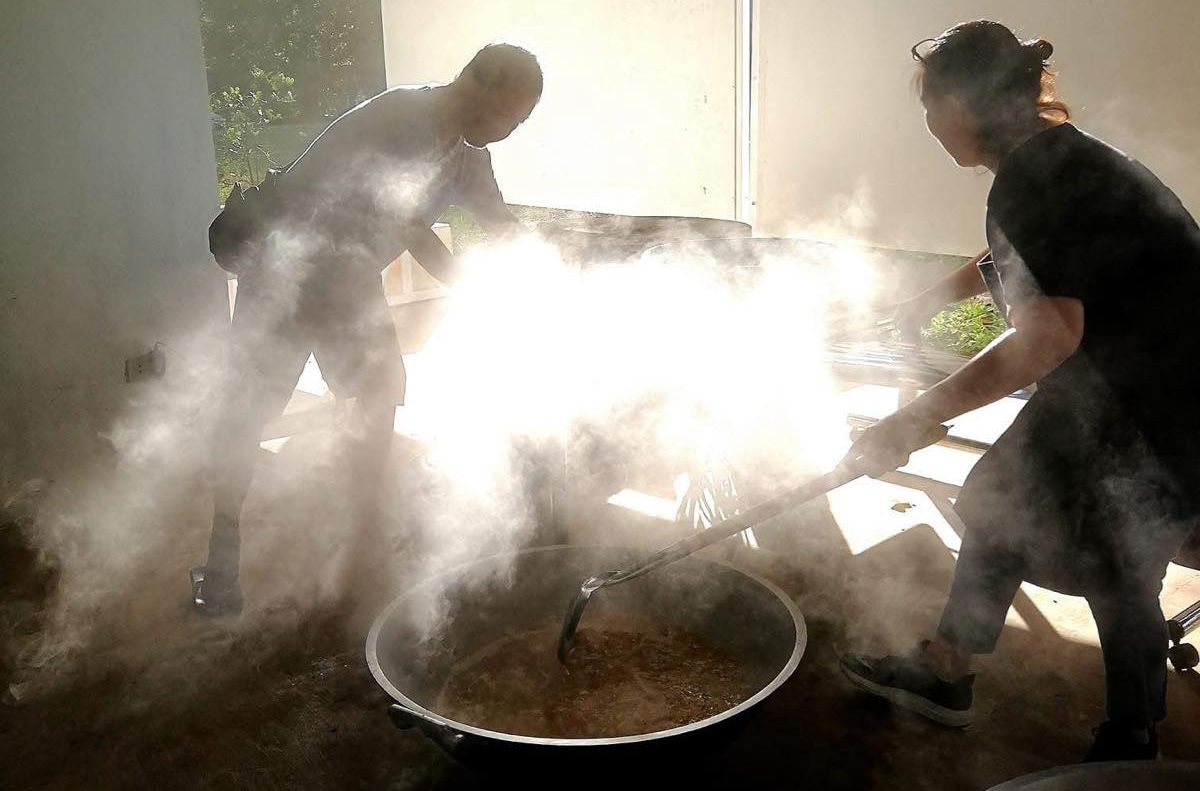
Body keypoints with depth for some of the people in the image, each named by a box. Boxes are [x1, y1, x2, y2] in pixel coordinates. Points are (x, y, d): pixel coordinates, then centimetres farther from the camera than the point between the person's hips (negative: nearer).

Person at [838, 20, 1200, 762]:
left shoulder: (1028, 180, -25)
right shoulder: (1057, 157, 6)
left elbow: (1049, 334, -37)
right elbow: (1014, 258, 27)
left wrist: (915, 418, -35)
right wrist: (930, 300, 42)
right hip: (1114, 382, 9)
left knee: (1118, 569, 5)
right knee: (1003, 505, 13)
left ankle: (1132, 746, 28)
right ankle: (945, 674, 26)